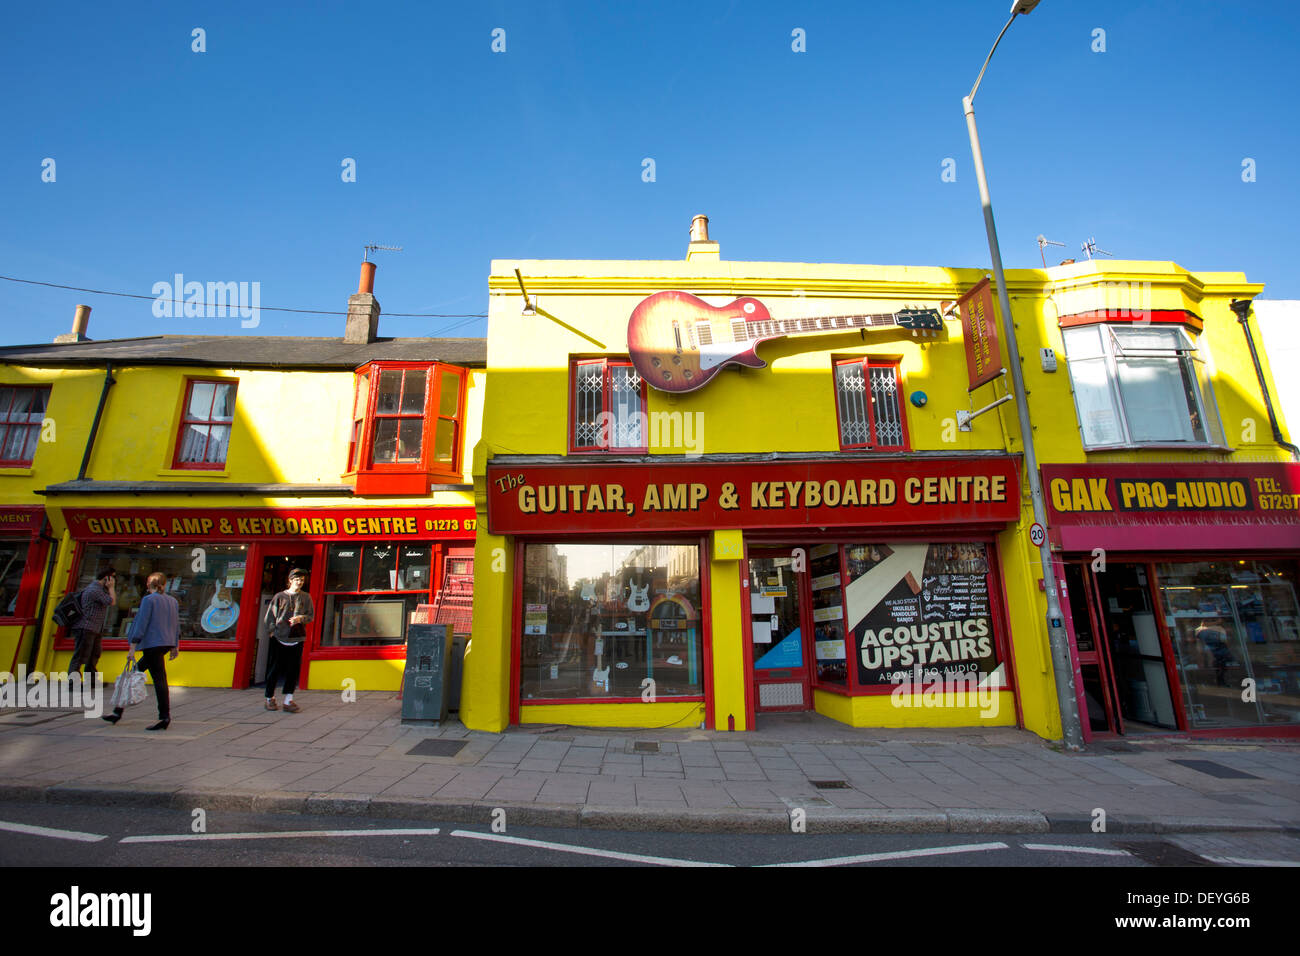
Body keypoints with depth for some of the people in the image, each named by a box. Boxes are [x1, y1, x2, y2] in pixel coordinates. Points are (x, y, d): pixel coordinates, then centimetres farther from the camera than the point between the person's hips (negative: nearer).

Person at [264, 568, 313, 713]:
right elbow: (269, 616, 7)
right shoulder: (280, 596, 4)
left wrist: (301, 618, -11)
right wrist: (273, 629, -2)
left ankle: (288, 700, 6)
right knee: (274, 668, 5)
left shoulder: (306, 597, 8)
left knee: (293, 669, 0)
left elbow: (311, 615, 8)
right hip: (278, 638, -1)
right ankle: (270, 698, 21)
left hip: (296, 639, 1)